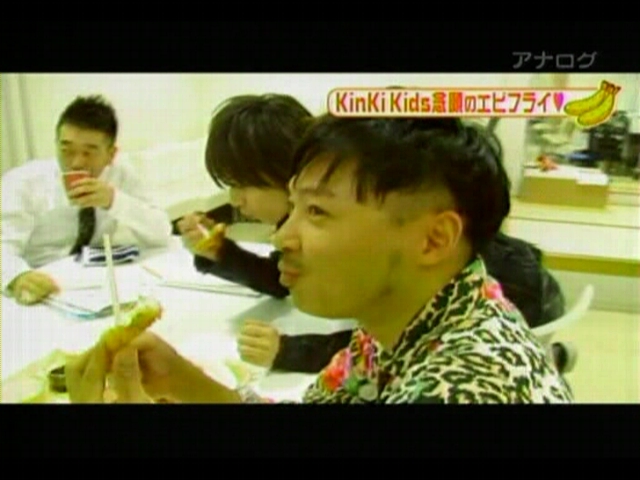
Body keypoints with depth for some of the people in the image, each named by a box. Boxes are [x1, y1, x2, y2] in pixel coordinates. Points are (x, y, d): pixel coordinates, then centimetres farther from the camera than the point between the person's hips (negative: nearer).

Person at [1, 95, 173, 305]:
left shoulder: (121, 175, -2)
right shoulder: (23, 182, -9)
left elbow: (162, 234, -9)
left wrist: (115, 200, -25)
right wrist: (18, 278, -45)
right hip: (42, 294, -1)